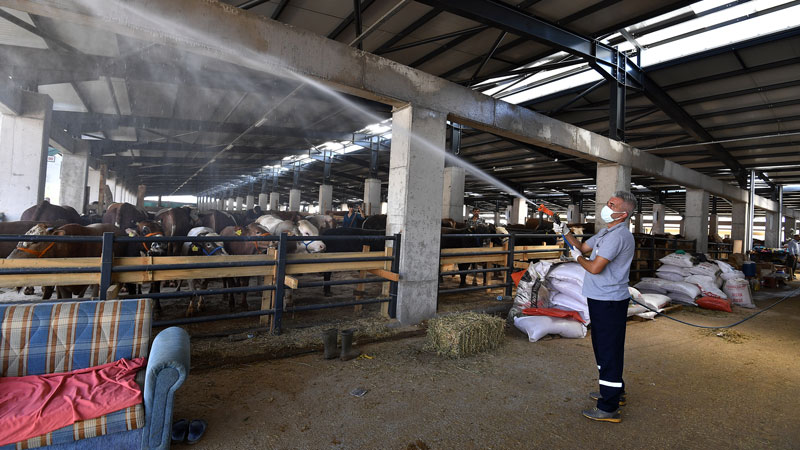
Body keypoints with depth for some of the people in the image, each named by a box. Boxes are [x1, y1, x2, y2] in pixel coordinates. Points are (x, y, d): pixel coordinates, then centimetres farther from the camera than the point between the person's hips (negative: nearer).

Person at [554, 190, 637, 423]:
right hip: (600, 299, 11)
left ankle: (609, 408, 9)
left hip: (609, 302, -11)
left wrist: (578, 258, -6)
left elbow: (595, 268, -25)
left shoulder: (618, 236, -21)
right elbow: (583, 247, 21)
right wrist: (565, 232, 7)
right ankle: (615, 391, 40)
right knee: (603, 347, 23)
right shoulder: (606, 232, 13)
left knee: (609, 351, -2)